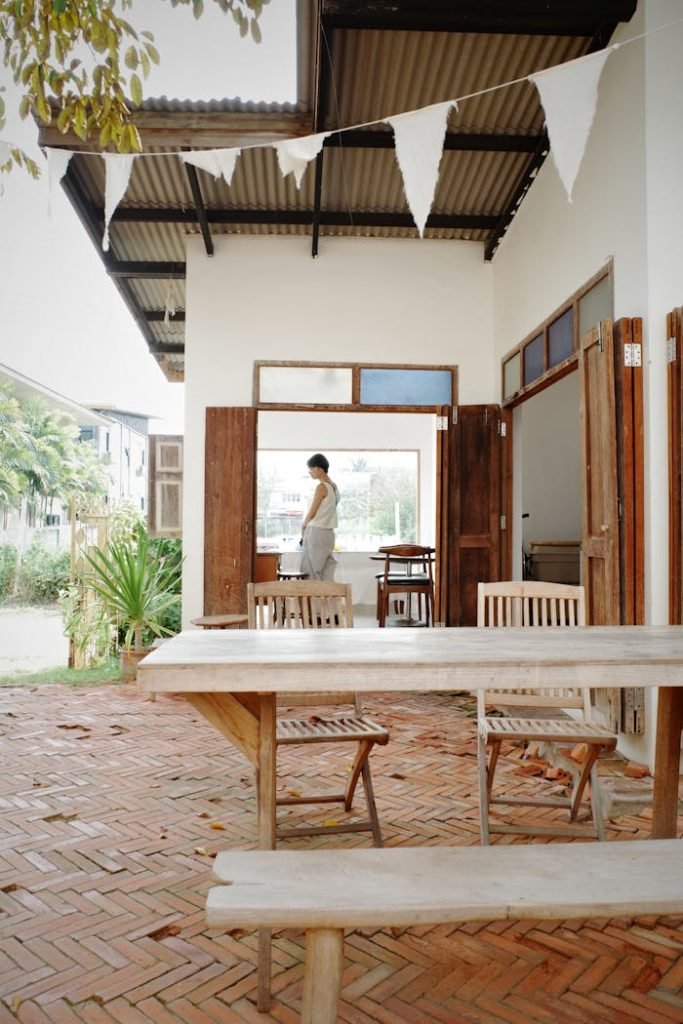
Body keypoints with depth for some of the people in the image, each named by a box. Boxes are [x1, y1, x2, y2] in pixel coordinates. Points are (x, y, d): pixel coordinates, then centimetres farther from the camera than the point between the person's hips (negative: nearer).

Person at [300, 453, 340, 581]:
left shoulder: (321, 487, -13)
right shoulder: (333, 486, 11)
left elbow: (312, 513, -9)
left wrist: (303, 527, 8)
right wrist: (308, 527, 16)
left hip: (316, 532, -8)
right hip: (328, 532, 8)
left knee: (311, 571, -2)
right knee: (326, 573, 7)